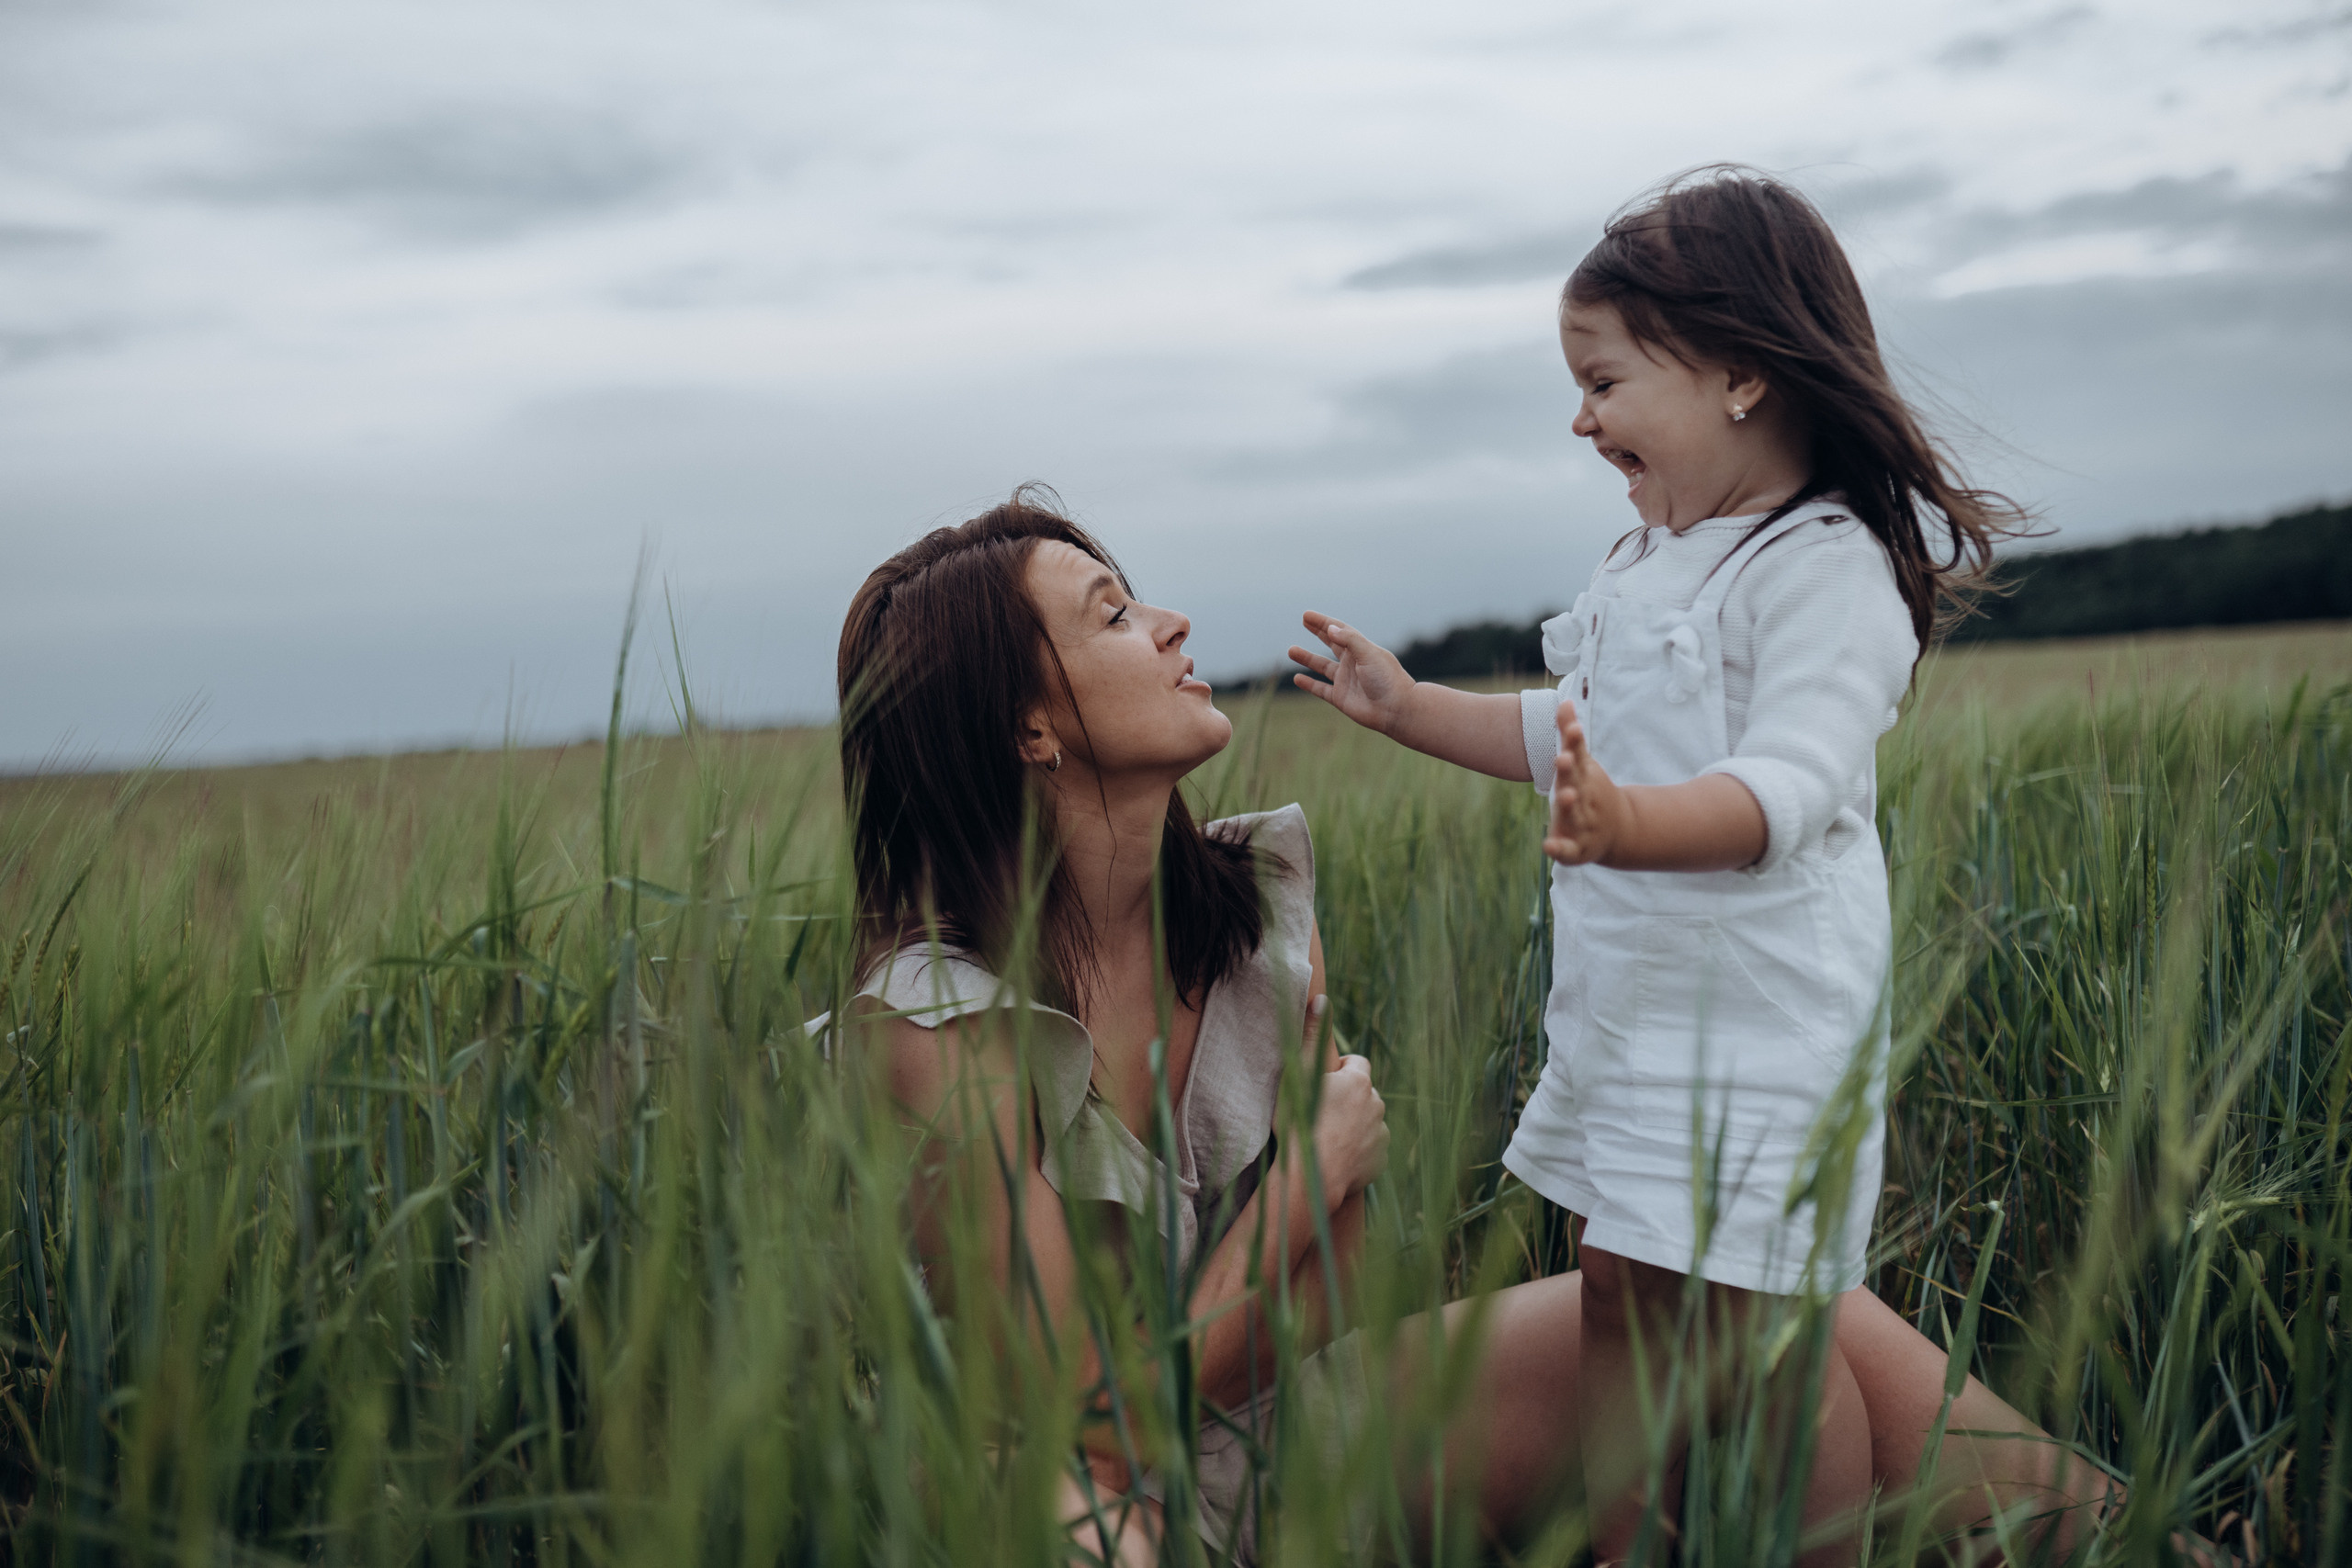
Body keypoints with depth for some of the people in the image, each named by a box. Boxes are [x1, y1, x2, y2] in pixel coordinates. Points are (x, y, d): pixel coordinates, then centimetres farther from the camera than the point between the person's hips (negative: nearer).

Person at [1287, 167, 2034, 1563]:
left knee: (1756, 1324, -3)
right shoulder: (1653, 561, 13)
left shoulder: (1825, 567, -16)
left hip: (1761, 1015, -9)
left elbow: (1789, 785, -29)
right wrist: (1413, 708, 23)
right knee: (1623, 1289, 14)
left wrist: (1635, 823, -46)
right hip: (1633, 1005, 9)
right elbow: (1574, 733, 25)